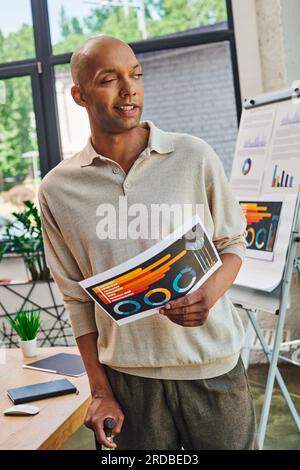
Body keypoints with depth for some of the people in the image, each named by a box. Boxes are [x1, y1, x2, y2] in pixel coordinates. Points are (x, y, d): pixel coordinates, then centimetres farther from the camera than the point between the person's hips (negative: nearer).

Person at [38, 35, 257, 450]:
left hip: (212, 365, 0)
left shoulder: (194, 156, -4)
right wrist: (100, 391, 1)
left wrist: (211, 292, -15)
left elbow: (232, 242, 6)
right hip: (128, 376, 0)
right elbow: (77, 297, 4)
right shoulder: (58, 189, -2)